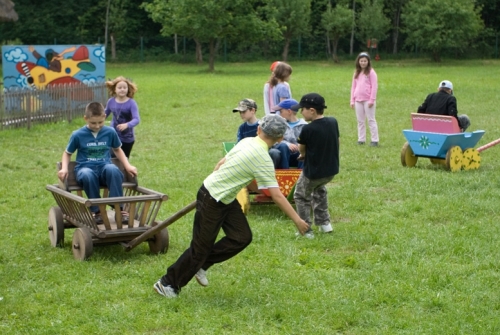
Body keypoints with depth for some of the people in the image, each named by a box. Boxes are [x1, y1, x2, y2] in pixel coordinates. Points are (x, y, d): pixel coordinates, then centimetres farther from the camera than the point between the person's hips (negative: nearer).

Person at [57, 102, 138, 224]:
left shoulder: (110, 132, 7)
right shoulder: (77, 135, 2)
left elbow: (117, 150, 22)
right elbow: (67, 153, 14)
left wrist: (128, 166, 9)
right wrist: (64, 169, -4)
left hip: (104, 167, 1)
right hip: (85, 168, -1)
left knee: (112, 169, -37)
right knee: (87, 175, -39)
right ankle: (96, 211, -25)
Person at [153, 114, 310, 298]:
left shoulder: (246, 141, -1)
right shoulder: (263, 159, -24)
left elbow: (222, 162, 11)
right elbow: (277, 195, -23)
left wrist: (214, 182, 24)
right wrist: (297, 220, -17)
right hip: (212, 200, -8)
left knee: (242, 237, 5)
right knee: (201, 247, 2)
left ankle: (201, 265, 18)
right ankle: (167, 283, 17)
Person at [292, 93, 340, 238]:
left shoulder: (307, 129, -22)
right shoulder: (333, 122, -5)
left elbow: (301, 150, -6)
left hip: (313, 172, -6)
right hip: (332, 169, 6)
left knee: (301, 197, 17)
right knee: (319, 189, 34)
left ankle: (306, 230, 14)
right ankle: (324, 223, 32)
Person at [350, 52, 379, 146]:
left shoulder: (371, 72, -3)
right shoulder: (356, 73, 14)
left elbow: (374, 86, -7)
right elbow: (353, 87, 15)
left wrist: (372, 100, -13)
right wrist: (352, 100, 9)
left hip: (368, 100, -5)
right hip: (358, 100, 6)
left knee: (371, 120, -3)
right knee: (360, 121, 8)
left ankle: (374, 140, -1)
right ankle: (361, 139, 13)